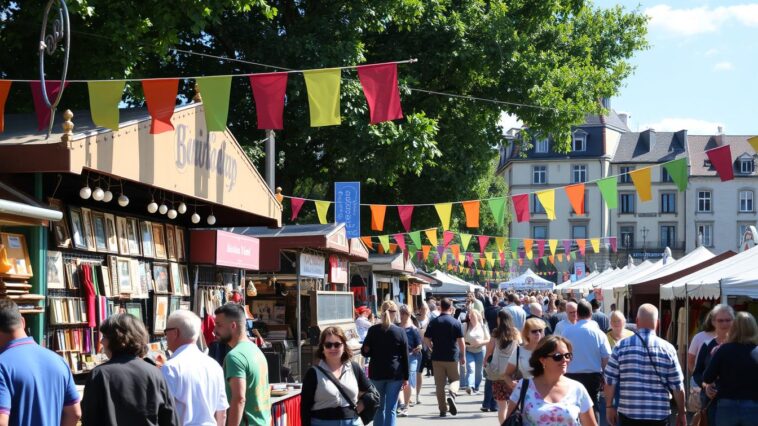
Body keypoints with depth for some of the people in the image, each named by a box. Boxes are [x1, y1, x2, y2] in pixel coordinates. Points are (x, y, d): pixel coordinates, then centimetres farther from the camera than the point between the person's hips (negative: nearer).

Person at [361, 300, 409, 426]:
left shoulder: (373, 330, -3)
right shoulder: (400, 332, -5)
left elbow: (365, 352, 1)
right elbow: (405, 357, -2)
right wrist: (405, 377, 4)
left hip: (376, 373, 2)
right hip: (395, 374, -2)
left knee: (379, 408, 14)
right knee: (391, 409, 0)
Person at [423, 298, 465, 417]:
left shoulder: (433, 322, -1)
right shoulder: (456, 323, -6)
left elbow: (426, 339, -1)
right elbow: (461, 341, -7)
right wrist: (463, 356, 4)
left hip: (437, 357, 1)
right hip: (452, 357, -1)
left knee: (439, 384, 8)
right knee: (454, 379, 13)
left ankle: (443, 409, 10)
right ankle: (452, 395, -17)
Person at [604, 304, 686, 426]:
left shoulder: (621, 346, -3)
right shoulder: (667, 349, -3)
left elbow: (610, 381, 0)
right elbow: (677, 387, 0)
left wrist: (609, 406, 13)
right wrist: (681, 413, 11)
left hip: (628, 414, 0)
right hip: (659, 416, 0)